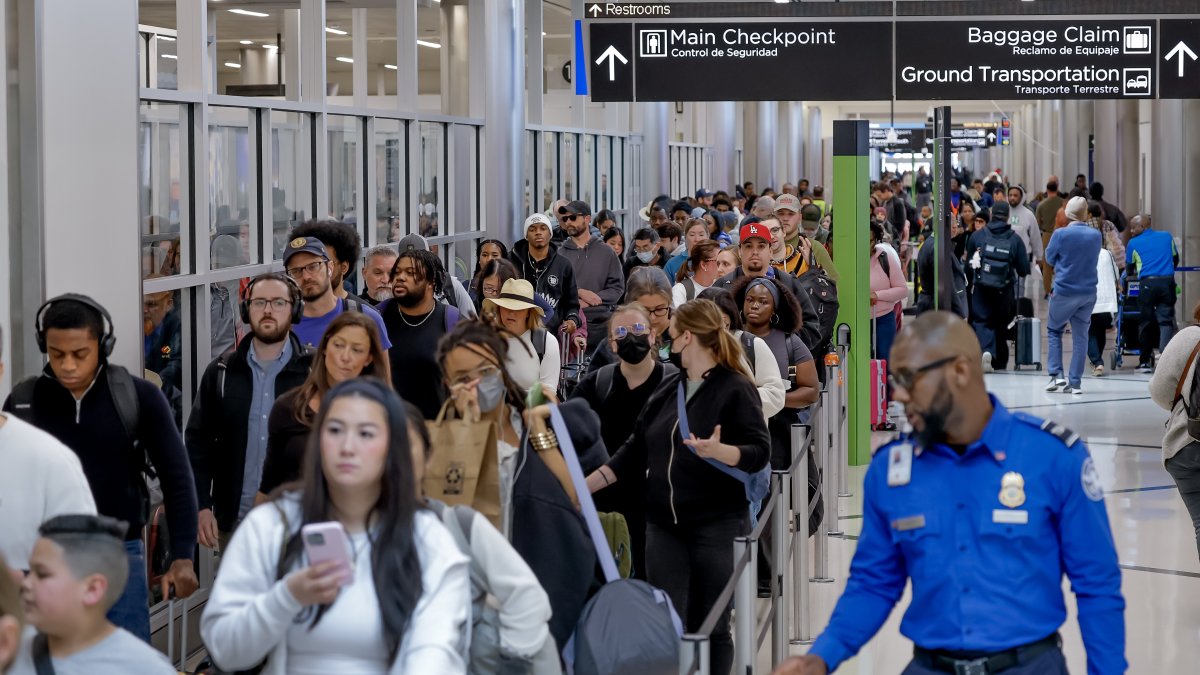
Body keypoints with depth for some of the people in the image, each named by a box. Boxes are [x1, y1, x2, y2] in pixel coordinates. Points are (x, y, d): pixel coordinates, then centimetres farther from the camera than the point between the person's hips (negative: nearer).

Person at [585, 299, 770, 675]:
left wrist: (718, 451, -33)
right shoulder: (669, 389, 13)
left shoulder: (735, 389, -7)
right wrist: (588, 485, 12)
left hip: (717, 524, -6)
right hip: (664, 523, 6)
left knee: (711, 627, 3)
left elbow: (760, 452, -15)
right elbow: (637, 450, 16)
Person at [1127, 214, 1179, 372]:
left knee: (1145, 323, 8)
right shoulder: (1167, 237, 14)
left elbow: (1129, 268, 18)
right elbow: (1176, 259, 26)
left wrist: (1132, 274, 40)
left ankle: (1145, 362, 13)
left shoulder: (1134, 243, 8)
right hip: (1167, 282, 1)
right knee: (1166, 321, 1)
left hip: (1147, 284, -1)